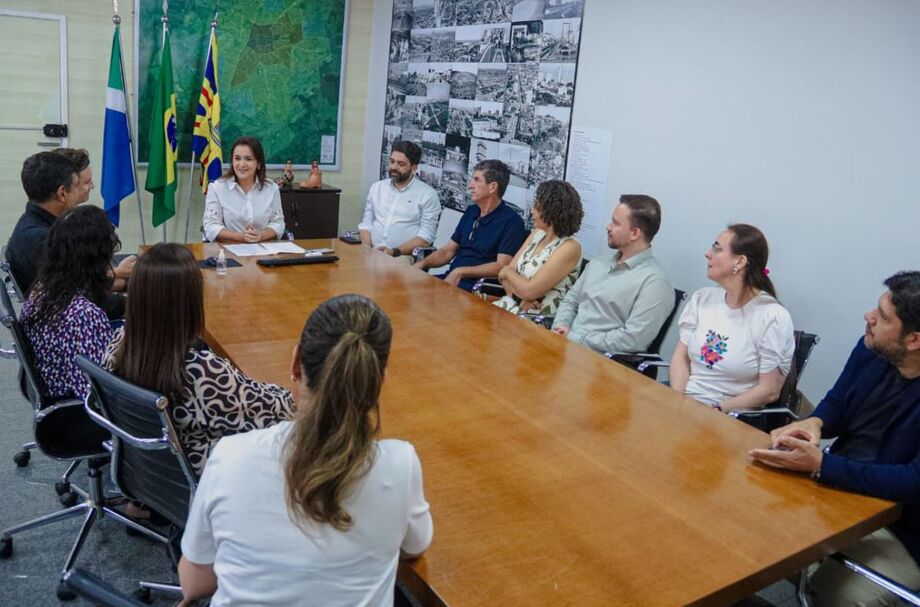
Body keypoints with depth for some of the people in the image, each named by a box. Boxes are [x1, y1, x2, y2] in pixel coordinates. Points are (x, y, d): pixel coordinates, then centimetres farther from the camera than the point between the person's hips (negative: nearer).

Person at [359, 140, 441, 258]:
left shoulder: (428, 194, -1)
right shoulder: (376, 188, 15)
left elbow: (426, 237, -7)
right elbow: (366, 224, 15)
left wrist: (395, 252, -18)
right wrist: (366, 249, -4)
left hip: (404, 257, -3)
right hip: (373, 253, 3)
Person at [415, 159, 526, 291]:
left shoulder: (511, 221, -8)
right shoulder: (470, 211, 16)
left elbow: (502, 267, -16)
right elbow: (447, 251, 17)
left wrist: (460, 272, -19)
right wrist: (423, 263, -1)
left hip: (478, 287, -7)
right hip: (450, 279, 7)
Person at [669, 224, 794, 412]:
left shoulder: (773, 317, -9)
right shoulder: (702, 298, 7)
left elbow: (769, 391, -8)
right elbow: (681, 357, 5)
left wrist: (717, 411, -14)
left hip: (729, 417, -4)